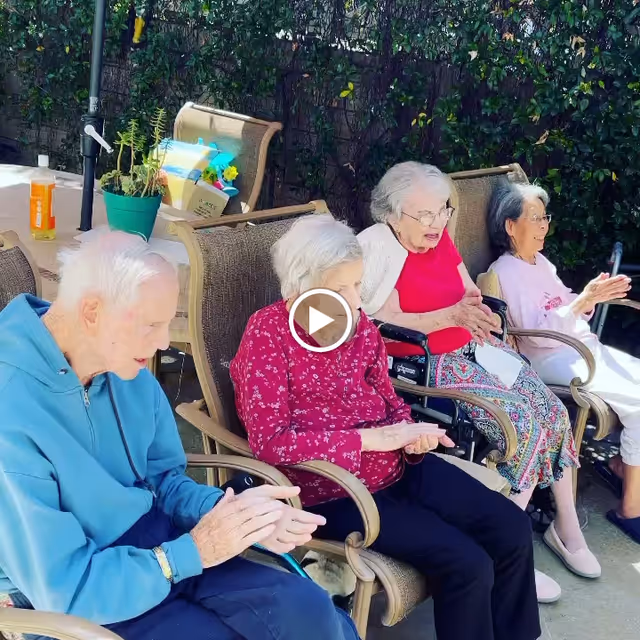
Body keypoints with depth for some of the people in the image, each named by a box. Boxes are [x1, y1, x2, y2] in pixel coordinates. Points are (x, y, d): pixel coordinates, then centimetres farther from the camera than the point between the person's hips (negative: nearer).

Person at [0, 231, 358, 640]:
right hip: (83, 606, -6)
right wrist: (193, 550, -19)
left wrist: (229, 510, -11)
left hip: (158, 547, 7)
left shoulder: (127, 370, -3)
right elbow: (63, 587, -23)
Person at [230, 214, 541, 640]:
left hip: (397, 467, 7)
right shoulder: (268, 334, -17)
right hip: (332, 490, -7)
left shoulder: (360, 325, 1)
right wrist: (369, 437, -25)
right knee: (467, 564, -19)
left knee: (512, 529, 1)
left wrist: (409, 433, -11)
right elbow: (269, 441, -25)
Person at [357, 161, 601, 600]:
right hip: (429, 363, -7)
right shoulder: (379, 249, -12)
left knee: (556, 413, -6)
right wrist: (453, 315, -25)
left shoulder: (440, 239, 8)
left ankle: (567, 526, 12)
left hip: (474, 348, 8)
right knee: (525, 426, -22)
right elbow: (388, 324, -18)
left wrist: (477, 308, -6)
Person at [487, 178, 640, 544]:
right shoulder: (504, 272, -9)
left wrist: (594, 296, -2)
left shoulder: (540, 261, 17)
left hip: (586, 346, 9)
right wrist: (584, 299, -25)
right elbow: (538, 332, -19)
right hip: (554, 359, -9)